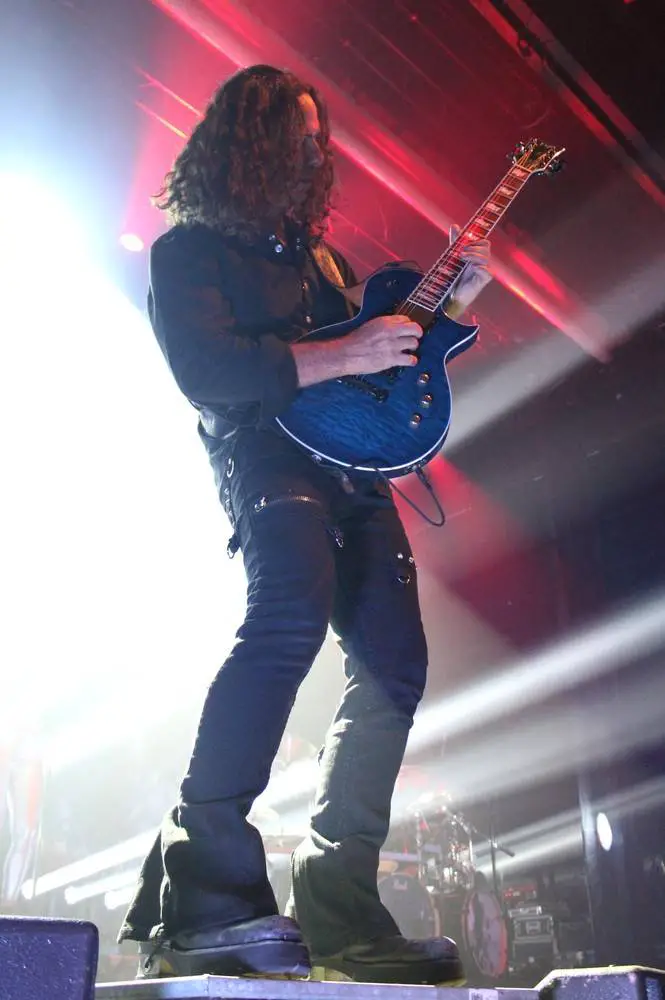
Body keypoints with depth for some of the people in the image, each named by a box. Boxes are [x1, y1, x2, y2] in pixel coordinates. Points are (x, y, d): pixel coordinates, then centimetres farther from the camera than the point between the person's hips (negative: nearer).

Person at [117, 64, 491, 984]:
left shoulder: (316, 254, 27)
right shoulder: (190, 251, 4)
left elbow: (389, 349, 31)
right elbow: (208, 372, -13)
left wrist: (453, 296, 18)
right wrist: (343, 355, -14)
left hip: (351, 468, 8)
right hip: (266, 457, -8)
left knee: (395, 665, -2)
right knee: (294, 612, -35)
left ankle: (336, 904, 6)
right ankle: (203, 882, -31)